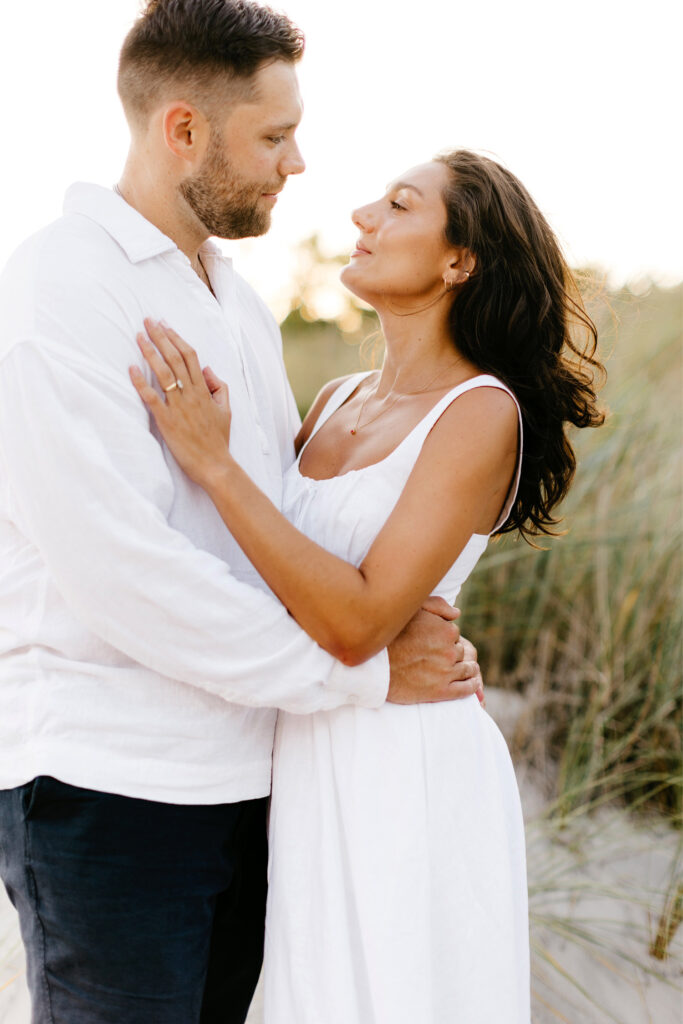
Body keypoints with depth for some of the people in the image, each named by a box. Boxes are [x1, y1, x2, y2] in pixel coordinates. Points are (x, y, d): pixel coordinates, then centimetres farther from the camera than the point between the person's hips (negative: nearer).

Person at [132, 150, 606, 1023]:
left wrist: (214, 463, -22)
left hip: (407, 770, -7)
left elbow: (359, 623, -22)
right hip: (311, 762, 7)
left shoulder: (481, 413, -14)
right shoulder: (336, 402, 8)